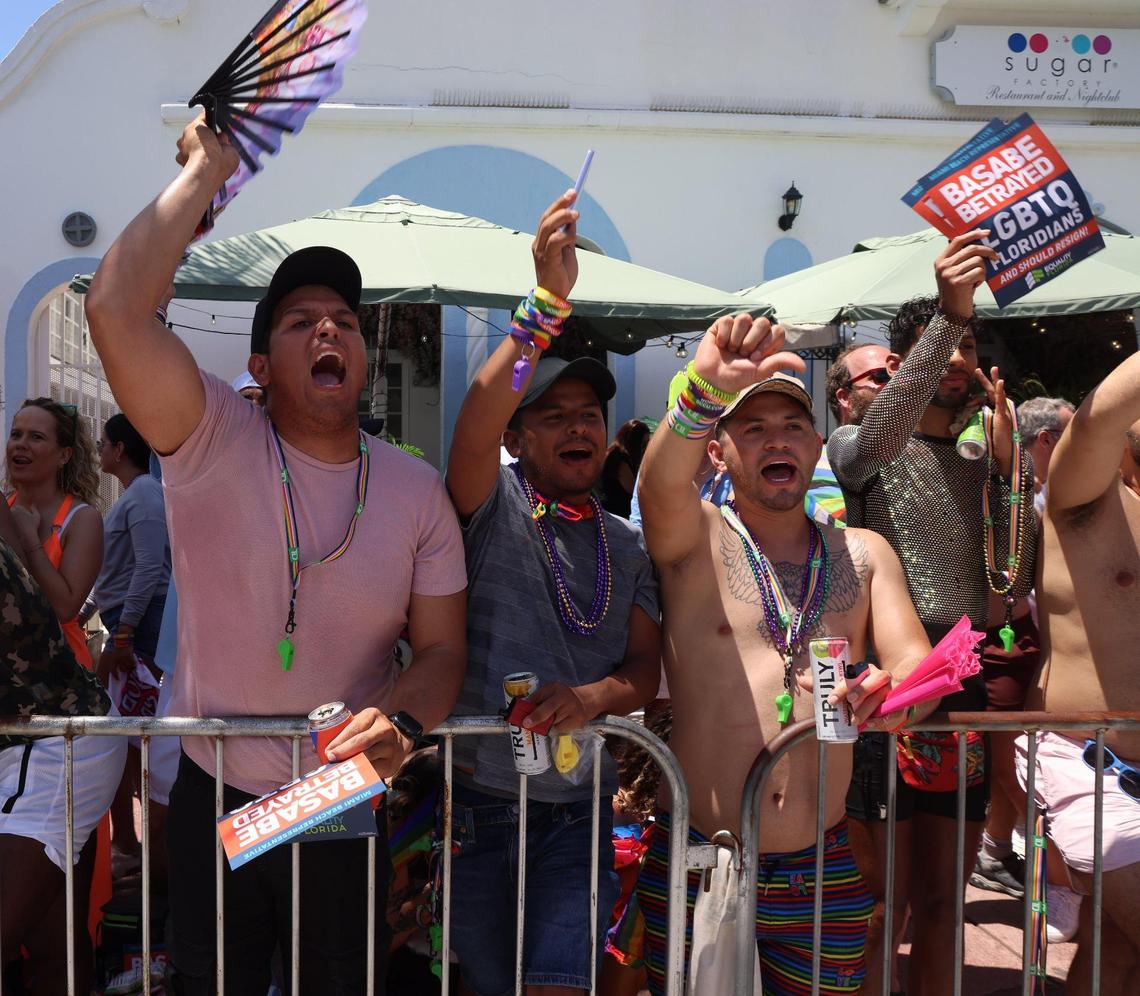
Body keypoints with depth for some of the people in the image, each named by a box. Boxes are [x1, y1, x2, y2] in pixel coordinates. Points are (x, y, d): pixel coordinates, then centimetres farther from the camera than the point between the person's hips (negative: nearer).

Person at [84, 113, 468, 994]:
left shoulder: (418, 491, -4)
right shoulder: (213, 440, -12)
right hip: (213, 799, -1)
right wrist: (205, 170, -17)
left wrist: (400, 723, -24)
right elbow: (115, 309, -28)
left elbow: (441, 649, -2)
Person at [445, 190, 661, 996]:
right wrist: (548, 301, -35)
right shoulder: (493, 505, -4)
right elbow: (476, 425, -25)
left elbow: (646, 669, 4)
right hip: (478, 802, -2)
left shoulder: (628, 546, 9)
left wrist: (592, 696, -19)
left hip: (578, 809, 3)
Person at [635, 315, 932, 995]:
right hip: (696, 863, -3)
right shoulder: (694, 537, -2)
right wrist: (707, 390, -44)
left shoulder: (864, 553, 10)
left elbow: (916, 660, 0)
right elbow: (663, 481, -24)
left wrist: (896, 687, -25)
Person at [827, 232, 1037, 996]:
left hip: (967, 691, 6)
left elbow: (1013, 586, 5)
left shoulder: (983, 470, 17)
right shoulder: (857, 447, 2)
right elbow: (880, 434, -24)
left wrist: (1006, 460, -1)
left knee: (942, 907, 15)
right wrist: (948, 312, -31)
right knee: (882, 911, -1)